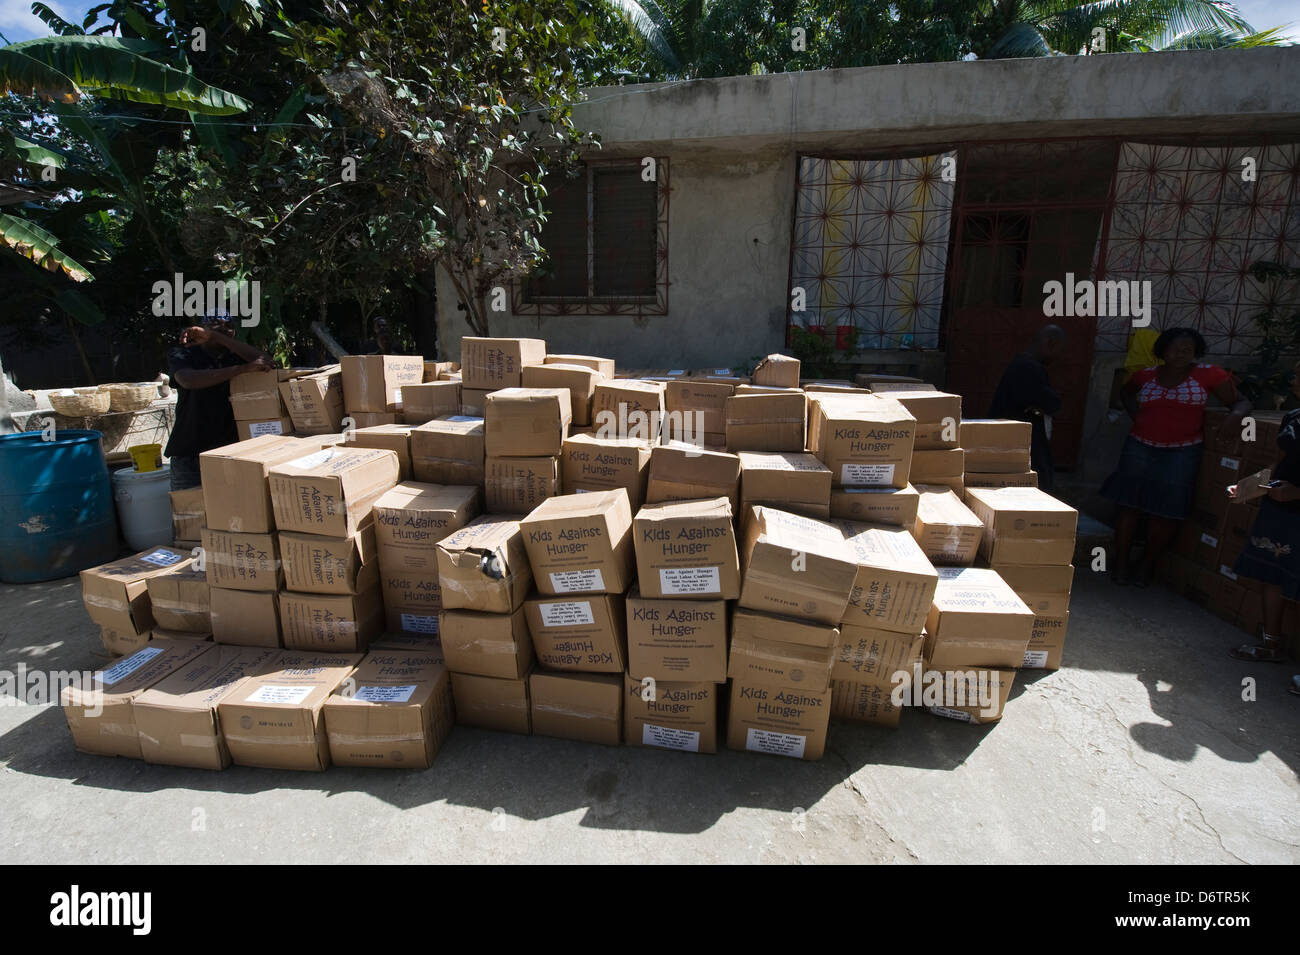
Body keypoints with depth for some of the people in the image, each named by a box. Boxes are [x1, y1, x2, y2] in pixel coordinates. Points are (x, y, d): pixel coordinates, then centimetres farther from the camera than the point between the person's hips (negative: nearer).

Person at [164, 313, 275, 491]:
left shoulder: (234, 356, 10)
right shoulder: (182, 354, 3)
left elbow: (265, 361, -12)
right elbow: (189, 380, -19)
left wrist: (216, 337, -14)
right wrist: (242, 369, -29)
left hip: (229, 448, 1)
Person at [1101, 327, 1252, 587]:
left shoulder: (1209, 374, -2)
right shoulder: (1147, 374, 6)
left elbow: (1241, 401, 2)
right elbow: (1126, 391, 26)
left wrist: (1237, 414, -20)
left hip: (1181, 454, -2)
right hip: (1140, 448, 2)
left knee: (1166, 512, 3)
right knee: (1129, 505, 2)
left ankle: (1147, 565, 18)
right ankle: (1120, 564, 11)